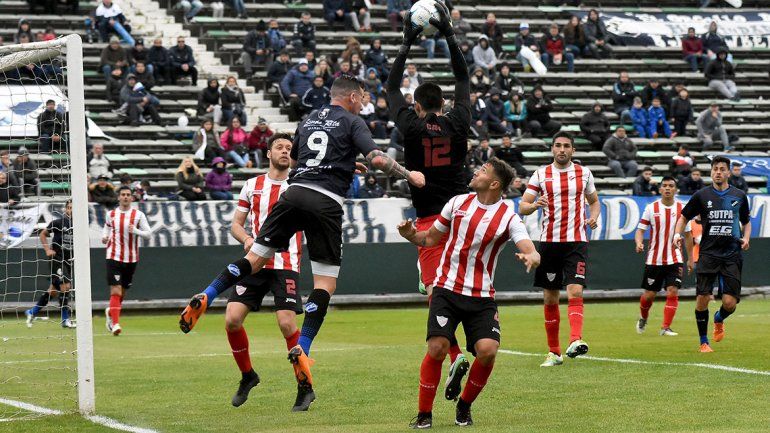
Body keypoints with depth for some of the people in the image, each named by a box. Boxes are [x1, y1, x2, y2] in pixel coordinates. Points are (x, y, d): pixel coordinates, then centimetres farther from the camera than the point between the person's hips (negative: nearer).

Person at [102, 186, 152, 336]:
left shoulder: (138, 215, 0)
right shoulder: (111, 214, 4)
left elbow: (149, 233, -1)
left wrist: (136, 231, -20)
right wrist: (104, 237, 0)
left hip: (131, 259, 2)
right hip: (114, 257, -2)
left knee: (122, 292, 15)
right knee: (115, 291, -14)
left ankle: (111, 312, 42)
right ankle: (115, 323, -15)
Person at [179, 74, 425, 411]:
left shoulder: (309, 120, 23)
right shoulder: (352, 122, 6)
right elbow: (377, 158, -8)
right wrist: (409, 175, 7)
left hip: (295, 192, 5)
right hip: (326, 202, -5)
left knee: (256, 258, 9)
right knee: (325, 283, -1)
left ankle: (204, 299, -10)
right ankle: (301, 350, -14)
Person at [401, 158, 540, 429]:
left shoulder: (509, 218, -4)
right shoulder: (458, 203, 5)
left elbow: (532, 253, -18)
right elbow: (431, 238, 16)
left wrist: (530, 258, -42)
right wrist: (410, 235, -4)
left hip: (481, 297, -1)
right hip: (447, 291, 1)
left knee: (487, 350, -17)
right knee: (437, 348, -14)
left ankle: (464, 407, 9)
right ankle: (424, 414, 1)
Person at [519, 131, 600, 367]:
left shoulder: (584, 173, 7)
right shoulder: (541, 174, 5)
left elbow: (594, 201, 21)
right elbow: (522, 207, 2)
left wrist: (593, 217, -1)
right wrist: (534, 205, -20)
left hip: (576, 241, -1)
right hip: (549, 241, 1)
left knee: (575, 292, -18)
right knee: (550, 298, 5)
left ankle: (576, 340, -32)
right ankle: (554, 352, 13)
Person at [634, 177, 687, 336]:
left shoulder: (682, 209, 2)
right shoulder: (651, 208, -1)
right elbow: (640, 229, 1)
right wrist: (639, 243, -21)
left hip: (675, 260, 0)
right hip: (654, 259, 0)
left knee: (673, 292, -13)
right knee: (649, 294, 5)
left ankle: (666, 327, -6)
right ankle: (643, 318, 35)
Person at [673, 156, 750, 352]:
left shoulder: (739, 196, 8)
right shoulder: (701, 195, 3)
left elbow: (746, 222, 20)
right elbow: (684, 218, 12)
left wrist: (746, 237, 1)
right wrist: (677, 234, -6)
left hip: (732, 255, 1)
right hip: (708, 253, -1)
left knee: (730, 302, -7)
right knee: (702, 299, -8)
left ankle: (719, 320, 30)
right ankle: (703, 342, 10)